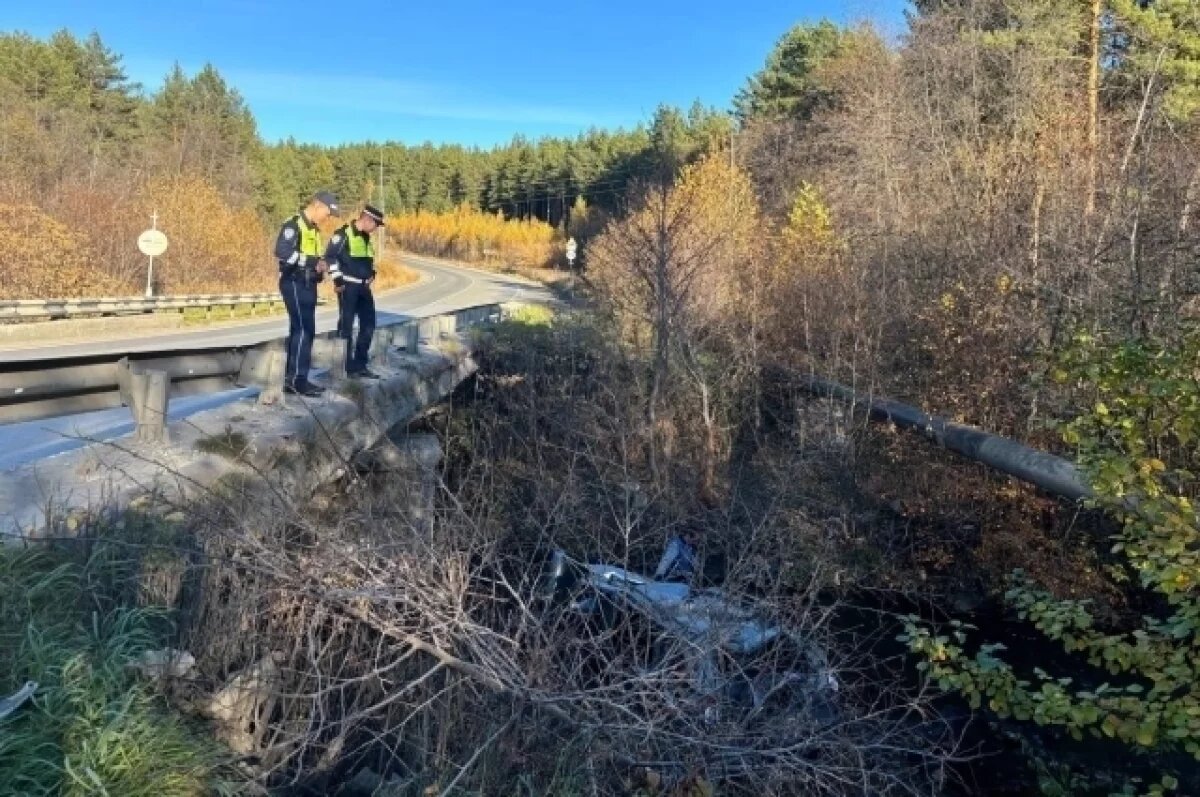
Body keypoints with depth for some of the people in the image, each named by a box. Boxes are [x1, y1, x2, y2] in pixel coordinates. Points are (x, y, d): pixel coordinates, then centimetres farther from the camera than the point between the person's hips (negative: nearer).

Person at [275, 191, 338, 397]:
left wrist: (321, 266, 7)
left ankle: (292, 379, 16)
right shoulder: (293, 224, -11)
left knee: (301, 331, 11)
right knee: (304, 330, -13)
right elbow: (282, 251, -25)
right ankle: (297, 380, -11)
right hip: (294, 284, -10)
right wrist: (312, 262, -24)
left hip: (308, 285, 10)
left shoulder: (314, 229, 19)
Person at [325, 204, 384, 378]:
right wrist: (338, 279, -17)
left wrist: (372, 273, 13)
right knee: (346, 326, -2)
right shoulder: (343, 234, -12)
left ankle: (360, 365, 18)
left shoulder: (366, 237, 14)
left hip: (363, 286, 9)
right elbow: (330, 256, -16)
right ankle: (347, 367, 3)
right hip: (348, 286, -9)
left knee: (368, 324, 10)